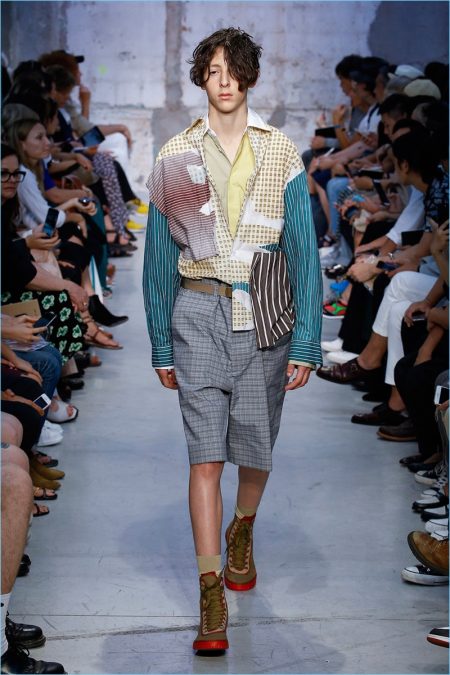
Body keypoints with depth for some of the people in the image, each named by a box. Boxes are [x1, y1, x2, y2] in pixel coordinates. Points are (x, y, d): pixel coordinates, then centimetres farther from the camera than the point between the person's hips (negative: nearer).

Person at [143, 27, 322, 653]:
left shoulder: (281, 154, 2)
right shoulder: (177, 157, 3)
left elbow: (303, 251, 2)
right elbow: (159, 257, 8)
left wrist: (307, 342, -3)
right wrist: (162, 345, 7)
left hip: (265, 318, 1)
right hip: (199, 314, 0)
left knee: (255, 447, 10)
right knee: (205, 454, -7)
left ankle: (242, 533, 42)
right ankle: (212, 595, -5)